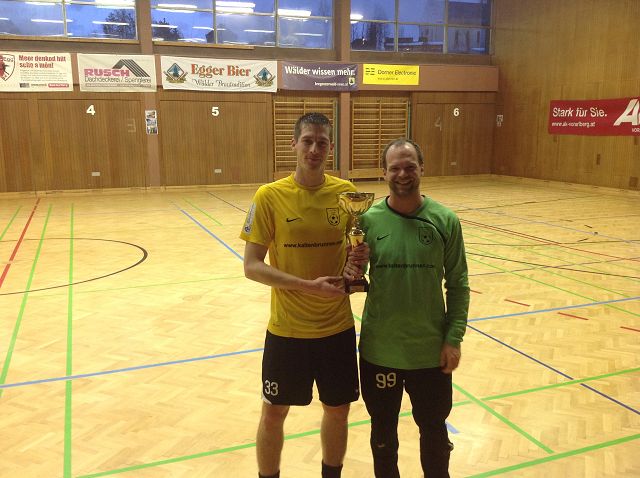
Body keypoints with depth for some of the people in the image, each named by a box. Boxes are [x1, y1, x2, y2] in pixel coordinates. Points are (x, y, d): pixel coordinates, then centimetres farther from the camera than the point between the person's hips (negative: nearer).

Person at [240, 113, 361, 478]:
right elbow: (252, 266, -13)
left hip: (337, 325, 3)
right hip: (287, 328, -2)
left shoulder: (346, 192, -3)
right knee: (274, 413, 13)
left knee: (337, 410, 17)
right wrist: (308, 285, -22)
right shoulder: (270, 196, -12)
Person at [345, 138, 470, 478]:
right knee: (383, 430, 20)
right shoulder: (367, 219, -7)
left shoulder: (445, 221, -7)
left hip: (431, 350, 0)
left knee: (434, 429, 19)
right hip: (379, 349, 1)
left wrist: (454, 338, -6)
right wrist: (349, 274, -21)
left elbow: (458, 285, -2)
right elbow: (352, 280, 2)